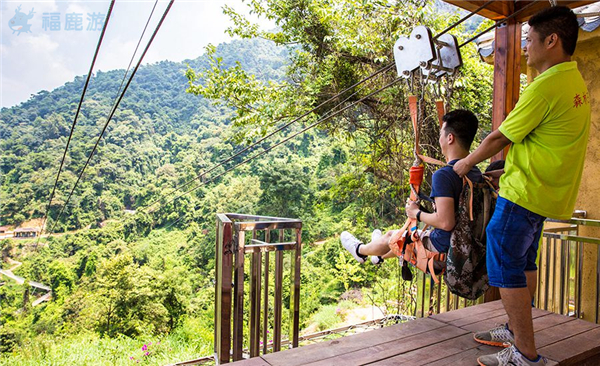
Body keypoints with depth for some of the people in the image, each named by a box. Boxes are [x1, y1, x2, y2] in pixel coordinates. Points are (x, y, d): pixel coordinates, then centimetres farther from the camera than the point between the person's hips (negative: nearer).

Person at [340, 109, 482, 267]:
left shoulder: (443, 175, -27)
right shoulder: (476, 173, 0)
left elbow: (445, 222, -33)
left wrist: (417, 213, -16)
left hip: (442, 248, -8)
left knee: (390, 236, 16)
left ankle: (360, 250, 48)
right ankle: (381, 255, 61)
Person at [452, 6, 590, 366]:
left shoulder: (546, 86, -19)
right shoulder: (576, 82, 13)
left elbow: (500, 137, -13)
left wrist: (466, 163, 2)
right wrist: (506, 169, 19)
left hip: (524, 194, -10)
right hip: (548, 192, 10)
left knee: (506, 269, -1)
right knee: (524, 263, 19)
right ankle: (517, 331, 32)